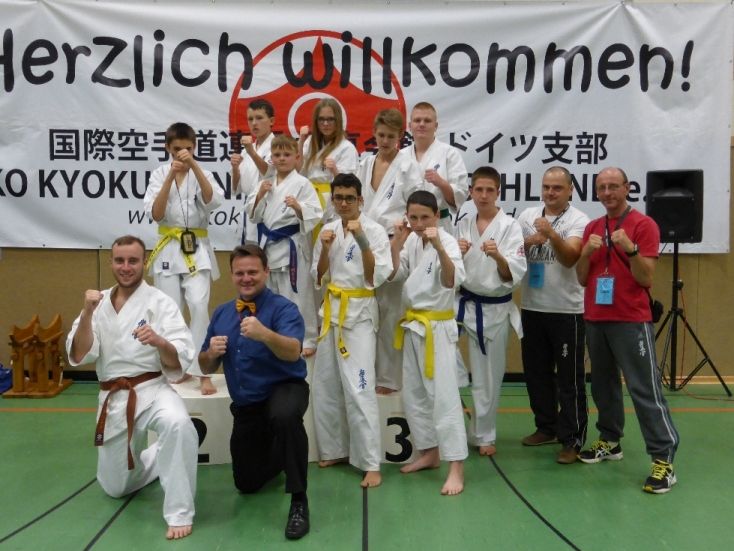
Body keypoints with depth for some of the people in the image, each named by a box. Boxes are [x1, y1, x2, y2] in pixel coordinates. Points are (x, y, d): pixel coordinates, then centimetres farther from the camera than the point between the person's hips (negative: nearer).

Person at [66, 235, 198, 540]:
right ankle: (160, 457, 44)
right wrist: (87, 314, -18)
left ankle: (179, 513, -23)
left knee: (178, 424, -39)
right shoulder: (99, 302, 5)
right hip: (113, 400, 4)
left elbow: (180, 362, -14)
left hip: (153, 391, -4)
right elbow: (79, 356, -5)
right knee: (116, 487, 14)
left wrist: (159, 342, -35)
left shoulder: (160, 302, -7)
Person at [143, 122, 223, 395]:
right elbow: (155, 214, -10)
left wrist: (194, 166, -24)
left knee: (199, 306, -16)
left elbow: (213, 200, -18)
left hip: (197, 250, -1)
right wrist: (171, 176, -17)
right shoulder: (159, 174, 2)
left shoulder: (203, 173, 2)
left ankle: (203, 371, -7)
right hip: (169, 250, 1)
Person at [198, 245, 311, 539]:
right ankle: (279, 454, 45)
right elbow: (206, 367, 8)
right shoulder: (221, 313, 3)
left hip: (284, 389, -5)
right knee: (247, 484, 12)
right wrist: (211, 352, -15)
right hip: (245, 404, 6)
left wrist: (265, 335, -50)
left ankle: (299, 501, -27)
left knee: (285, 416, -42)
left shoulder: (283, 308, -14)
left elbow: (293, 353, -31)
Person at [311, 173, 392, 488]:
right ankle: (336, 450, 27)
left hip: (359, 312, -6)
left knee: (359, 388, -11)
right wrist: (326, 248, -9)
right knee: (326, 384, 11)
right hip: (331, 310, 6)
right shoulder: (328, 230, 7)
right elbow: (319, 278, 7)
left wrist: (361, 239, -24)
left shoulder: (374, 230, -8)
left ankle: (371, 464, -3)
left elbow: (377, 278, -16)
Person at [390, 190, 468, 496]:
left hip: (438, 326, -7)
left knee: (444, 395, -9)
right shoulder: (411, 240, 5)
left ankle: (456, 468, -4)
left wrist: (438, 246, -42)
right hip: (412, 324, 8)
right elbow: (393, 274, 4)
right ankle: (429, 453, 28)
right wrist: (396, 243, -9)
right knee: (413, 393, 14)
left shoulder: (447, 241, -16)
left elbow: (451, 281, -30)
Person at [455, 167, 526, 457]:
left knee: (488, 376, 9)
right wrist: (457, 254, -15)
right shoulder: (463, 224, 4)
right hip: (463, 302, 3)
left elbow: (514, 276, -15)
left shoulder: (510, 226, -8)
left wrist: (497, 256, -33)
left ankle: (484, 435, 27)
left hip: (495, 309, -3)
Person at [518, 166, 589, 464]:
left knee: (569, 378, 0)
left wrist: (551, 234, -36)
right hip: (532, 308, 5)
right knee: (536, 372, 15)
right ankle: (547, 427, 31)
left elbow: (569, 258, -20)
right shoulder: (527, 216, 7)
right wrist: (530, 241, -17)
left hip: (567, 311, -5)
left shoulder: (578, 220, -7)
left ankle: (572, 439, 9)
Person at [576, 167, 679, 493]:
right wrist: (587, 251, -8)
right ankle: (610, 441, 27)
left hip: (631, 320, -6)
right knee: (603, 384, 13)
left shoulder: (644, 225, -5)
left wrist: (629, 248, -25)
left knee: (644, 388, -6)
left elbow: (646, 278, -10)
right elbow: (582, 279, 9)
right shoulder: (591, 228, 11)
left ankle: (664, 458, -1)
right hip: (595, 319, 6)